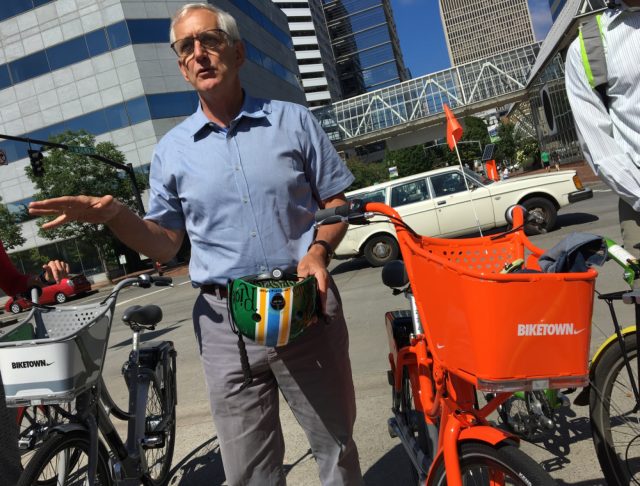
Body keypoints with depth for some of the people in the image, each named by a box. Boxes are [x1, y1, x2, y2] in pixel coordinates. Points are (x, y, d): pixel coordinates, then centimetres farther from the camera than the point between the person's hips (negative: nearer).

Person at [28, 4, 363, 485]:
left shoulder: (293, 120, 4)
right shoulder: (172, 150, 7)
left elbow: (335, 203, 7)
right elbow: (165, 244, 9)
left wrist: (318, 251, -12)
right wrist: (114, 214, -10)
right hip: (224, 322, 1)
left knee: (337, 443, 15)